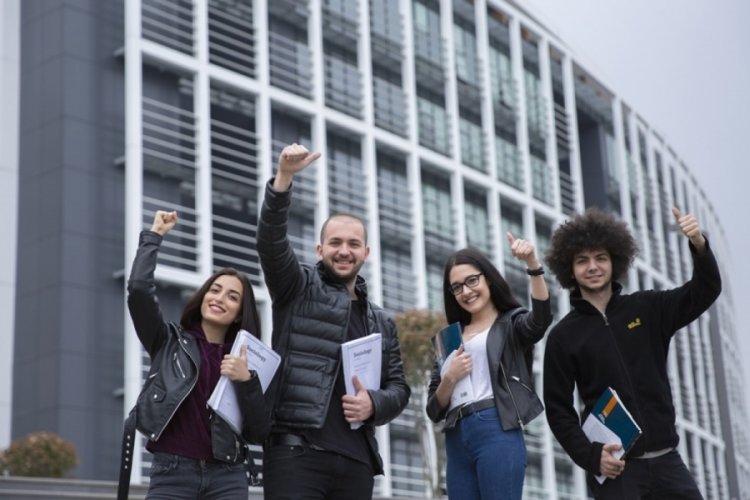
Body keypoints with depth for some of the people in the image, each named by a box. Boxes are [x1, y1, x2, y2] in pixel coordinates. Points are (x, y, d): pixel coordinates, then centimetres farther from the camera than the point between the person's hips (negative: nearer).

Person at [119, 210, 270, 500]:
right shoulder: (169, 342, 8)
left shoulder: (246, 360, 10)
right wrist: (154, 236, 2)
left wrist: (246, 381, -11)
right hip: (172, 473, -1)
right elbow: (139, 289, -8)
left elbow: (260, 432, 3)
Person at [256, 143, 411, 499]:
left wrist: (374, 404, -6)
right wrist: (284, 177, -22)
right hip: (295, 452, -5)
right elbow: (270, 241, -8)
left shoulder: (382, 323, 23)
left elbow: (398, 387, 19)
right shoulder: (299, 289, 10)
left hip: (356, 460, 5)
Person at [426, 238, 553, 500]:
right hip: (456, 441, 5)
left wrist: (533, 264, -27)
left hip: (497, 433, -5)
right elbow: (434, 410, 17)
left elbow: (541, 319, -16)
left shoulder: (511, 324, 10)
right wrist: (450, 378, -3)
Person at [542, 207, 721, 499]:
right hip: (614, 467, -3)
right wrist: (590, 456, -14)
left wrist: (699, 245, -18)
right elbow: (558, 409, 0)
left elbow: (705, 291, 0)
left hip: (665, 460, 3)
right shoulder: (563, 336, 1)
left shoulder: (646, 309, 8)